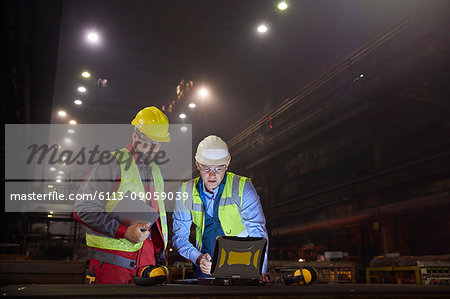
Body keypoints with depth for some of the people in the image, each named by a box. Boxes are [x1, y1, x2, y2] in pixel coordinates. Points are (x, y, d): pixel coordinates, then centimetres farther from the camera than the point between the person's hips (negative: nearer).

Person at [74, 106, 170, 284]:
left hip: (146, 256, 6)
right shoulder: (110, 164, -6)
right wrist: (123, 231, -18)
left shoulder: (155, 171, 16)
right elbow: (83, 209, -13)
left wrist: (160, 256, 17)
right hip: (112, 260, -6)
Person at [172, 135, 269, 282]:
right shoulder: (186, 191, -1)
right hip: (205, 266, 2)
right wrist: (198, 258, -17)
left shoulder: (242, 187, -8)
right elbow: (179, 236, 2)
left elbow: (258, 231, -9)